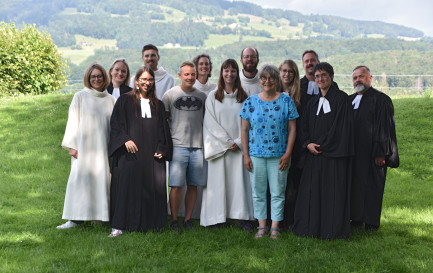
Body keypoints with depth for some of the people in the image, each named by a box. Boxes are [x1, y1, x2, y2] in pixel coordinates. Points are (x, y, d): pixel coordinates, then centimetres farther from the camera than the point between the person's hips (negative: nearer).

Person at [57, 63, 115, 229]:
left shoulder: (110, 100, 11)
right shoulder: (80, 97, 3)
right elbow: (73, 121, 0)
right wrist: (72, 145, -6)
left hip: (104, 148, 3)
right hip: (84, 147, -2)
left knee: (103, 180, 2)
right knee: (81, 179, -5)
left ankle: (102, 214, 10)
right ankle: (76, 218, -1)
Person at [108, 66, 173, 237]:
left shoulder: (158, 105, 17)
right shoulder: (125, 100, 7)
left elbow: (163, 129, 16)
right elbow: (115, 123, 0)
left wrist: (162, 149, 2)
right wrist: (125, 139, -15)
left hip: (152, 155, 3)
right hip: (130, 153, -3)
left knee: (153, 189, 0)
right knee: (127, 186, -7)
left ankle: (150, 223, 10)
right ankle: (119, 226, -4)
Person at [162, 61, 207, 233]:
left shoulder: (202, 96, 13)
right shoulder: (170, 94, 4)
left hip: (198, 146, 3)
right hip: (178, 146, -3)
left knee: (193, 185, 6)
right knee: (176, 186, -6)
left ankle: (188, 219, 17)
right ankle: (174, 220, 5)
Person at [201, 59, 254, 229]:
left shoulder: (244, 97, 7)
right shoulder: (213, 97, 4)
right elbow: (210, 123, -1)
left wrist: (239, 142, -7)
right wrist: (226, 142, -8)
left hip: (239, 146, 1)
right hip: (219, 147, -1)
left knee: (240, 180, 0)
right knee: (218, 180, 0)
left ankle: (243, 216, 7)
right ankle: (217, 217, 6)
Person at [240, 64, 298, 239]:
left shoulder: (286, 101, 1)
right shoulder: (250, 102, 4)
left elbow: (292, 129, 1)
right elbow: (244, 130, 6)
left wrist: (287, 154, -6)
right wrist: (245, 155, 0)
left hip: (279, 155, -1)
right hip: (256, 155, 1)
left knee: (278, 192, 5)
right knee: (258, 192, 7)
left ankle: (275, 226, 16)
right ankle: (262, 225, 19)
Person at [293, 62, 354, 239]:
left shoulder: (341, 99, -5)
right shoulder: (313, 102, 15)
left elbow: (342, 127, -11)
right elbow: (305, 127, 15)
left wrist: (322, 145, -12)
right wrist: (308, 144, -4)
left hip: (334, 154, -6)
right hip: (314, 153, 6)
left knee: (334, 191, -2)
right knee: (313, 190, 7)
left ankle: (332, 230, 6)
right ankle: (313, 228, 16)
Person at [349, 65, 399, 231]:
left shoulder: (381, 100, -6)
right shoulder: (350, 100, 15)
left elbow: (385, 129, -11)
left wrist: (381, 153, -16)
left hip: (371, 154, -6)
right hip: (353, 153, 6)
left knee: (371, 186, 0)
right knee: (355, 185, 9)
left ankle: (371, 222, 9)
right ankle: (356, 218, 18)